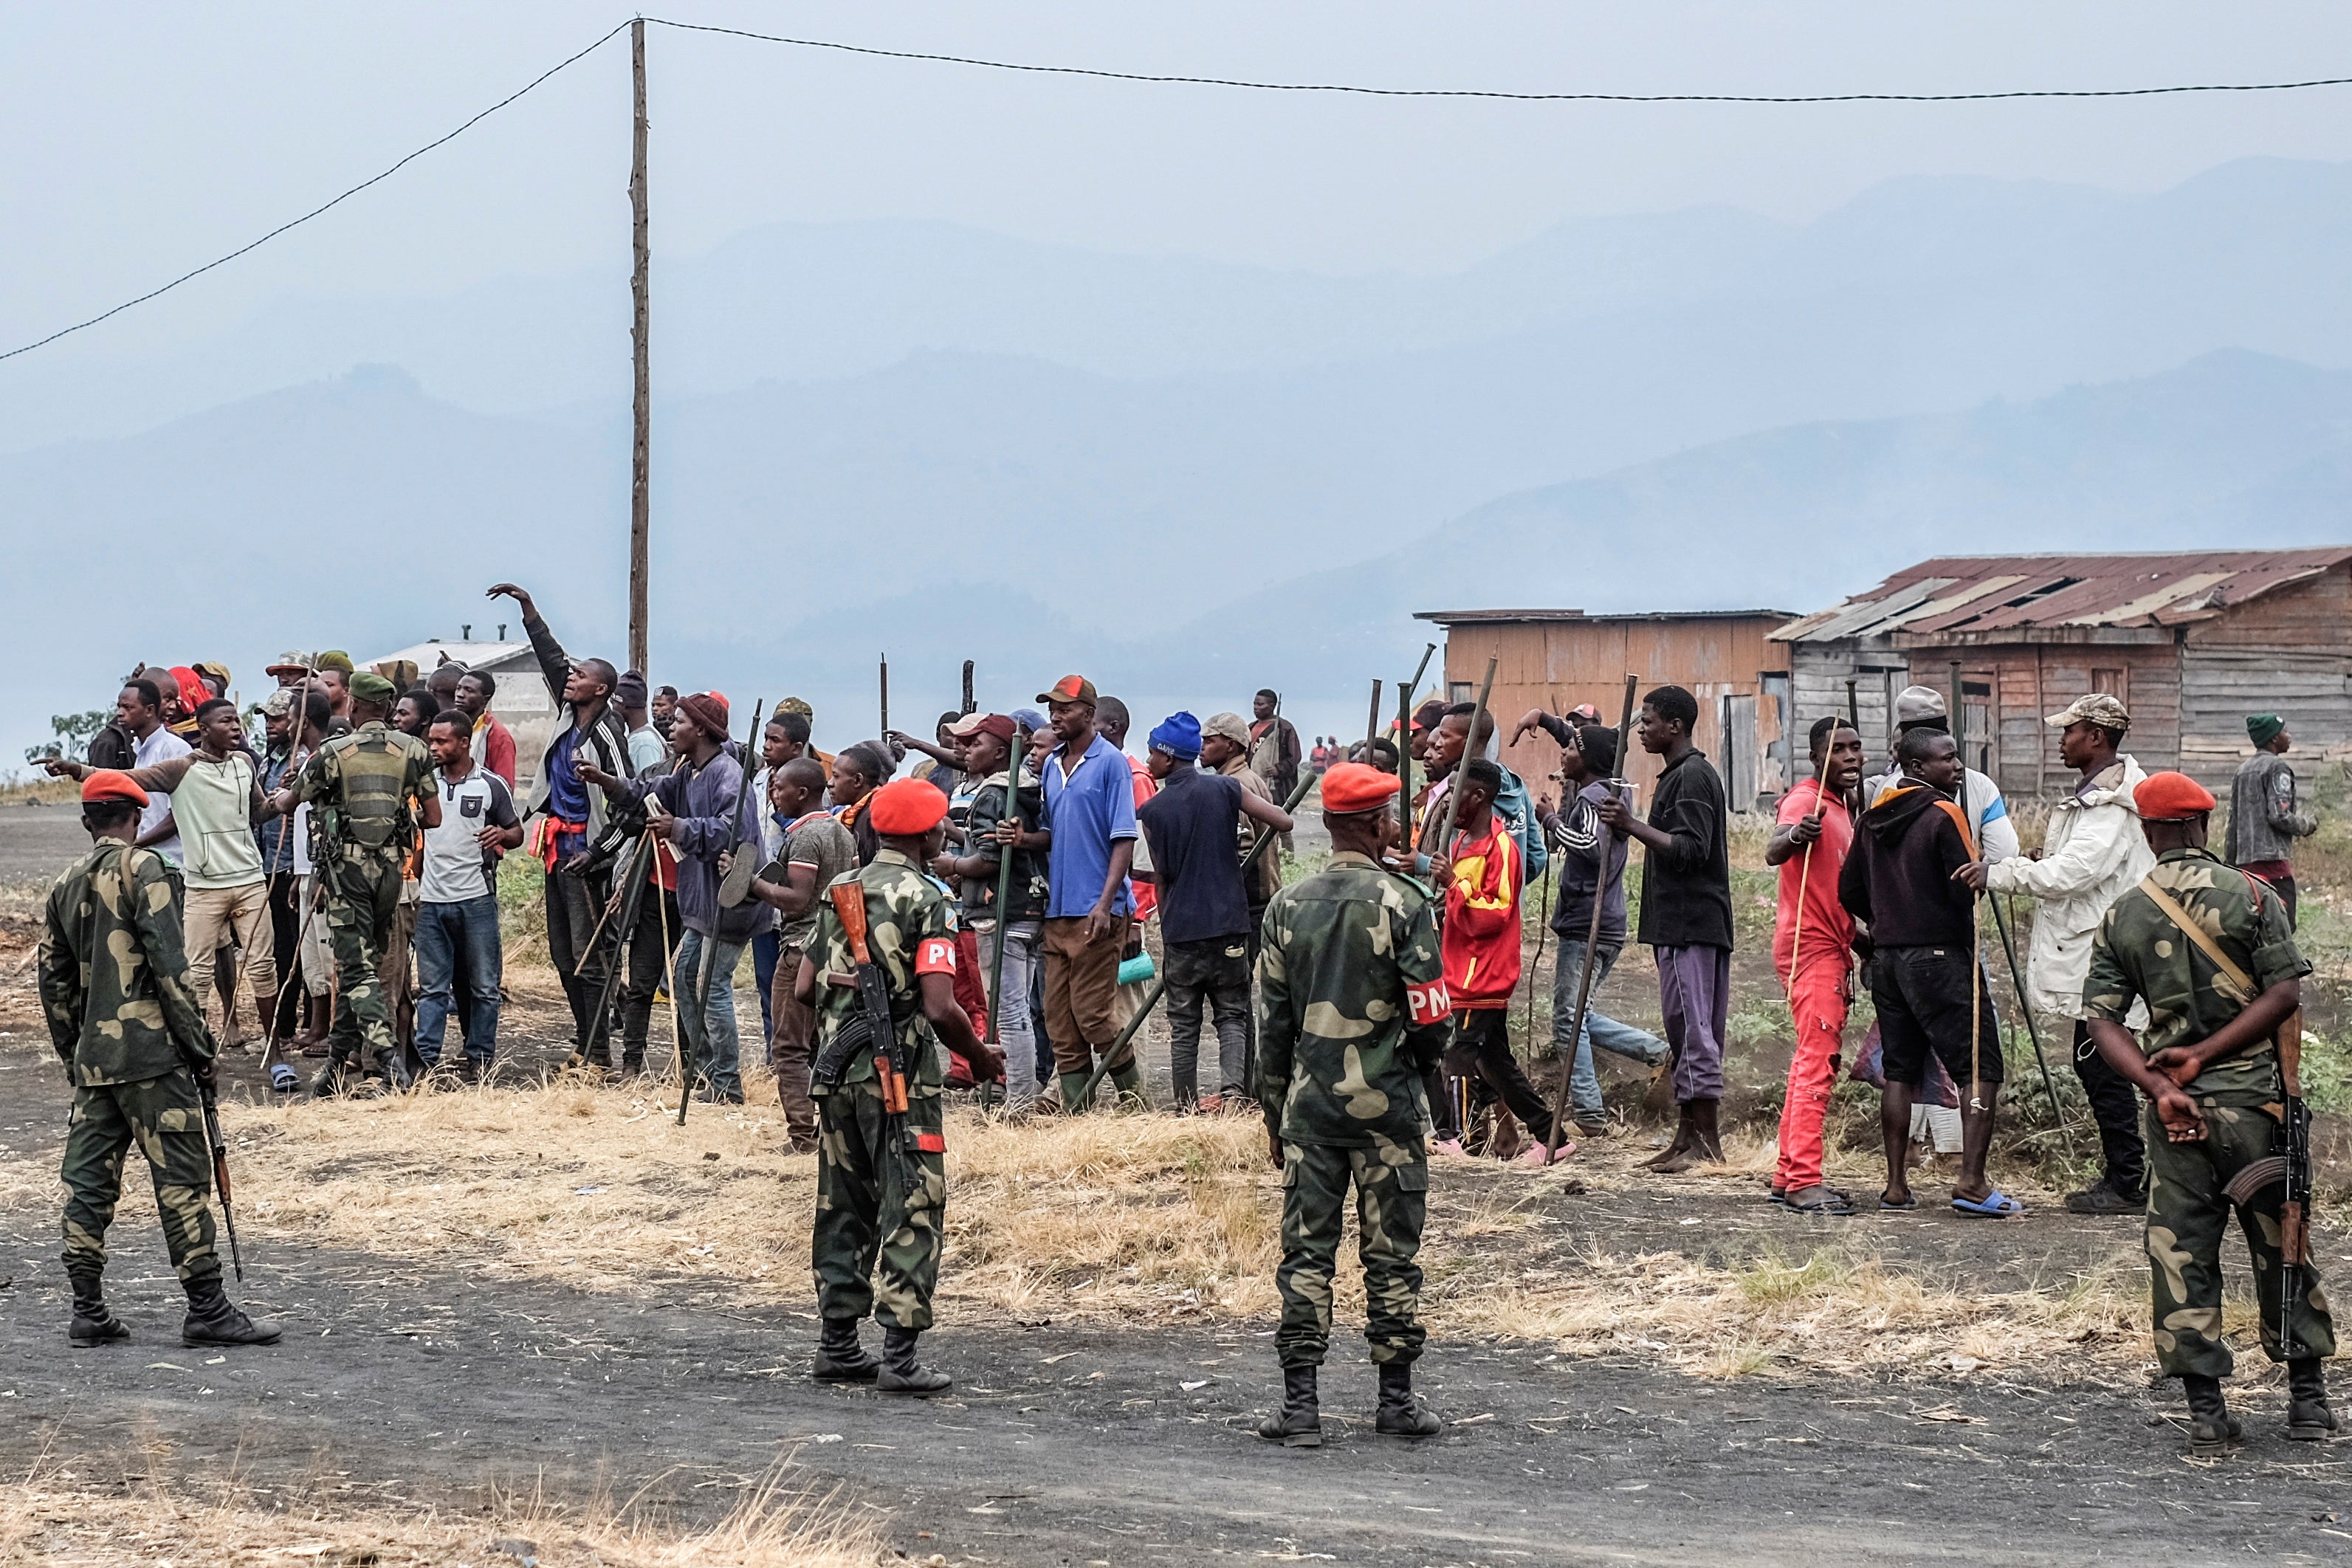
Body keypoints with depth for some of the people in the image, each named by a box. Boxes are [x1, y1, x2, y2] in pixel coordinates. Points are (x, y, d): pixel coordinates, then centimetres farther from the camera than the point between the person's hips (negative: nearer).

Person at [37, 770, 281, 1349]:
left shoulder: (63, 887, 15)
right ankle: (207, 1309, -7)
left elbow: (55, 985, 17)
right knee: (182, 1176, -6)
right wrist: (198, 1044, -10)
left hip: (92, 1057, 7)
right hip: (150, 1051, -7)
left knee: (87, 1180, 8)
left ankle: (88, 1310, 9)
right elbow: (168, 964, -13)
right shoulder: (141, 868, -5)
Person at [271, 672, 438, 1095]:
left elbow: (288, 802, 11)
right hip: (391, 865, 4)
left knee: (356, 966, -5)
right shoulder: (412, 750, 2)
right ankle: (340, 1056, 22)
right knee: (362, 960, 15)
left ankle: (387, 1055, -21)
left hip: (346, 865, -4)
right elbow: (433, 818, 3)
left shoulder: (333, 753, -5)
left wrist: (278, 797, 35)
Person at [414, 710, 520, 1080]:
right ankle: (427, 1057, 5)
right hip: (431, 898, 3)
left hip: (476, 898, -3)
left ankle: (480, 1057, 11)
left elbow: (517, 832, 9)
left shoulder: (491, 785, 1)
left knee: (483, 985, 3)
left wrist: (502, 834, -14)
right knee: (431, 987, 3)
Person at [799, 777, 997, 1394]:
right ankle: (900, 1355, -6)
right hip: (900, 1072, -7)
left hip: (837, 1067, 7)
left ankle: (838, 1343, 18)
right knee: (912, 1212, -3)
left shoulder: (839, 891, 10)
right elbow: (940, 1008, -19)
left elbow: (804, 990, 11)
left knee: (842, 1206, 14)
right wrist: (980, 1053, -2)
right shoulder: (924, 899, -12)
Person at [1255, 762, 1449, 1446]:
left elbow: (1272, 1020, 7)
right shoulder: (1403, 904, -9)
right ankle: (1396, 1399, 11)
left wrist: (1273, 1113, 14)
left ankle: (1299, 1403, 1)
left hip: (1308, 1103, 3)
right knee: (1391, 1254, 6)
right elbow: (1430, 1016, -9)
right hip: (1386, 1103, -3)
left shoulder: (1287, 906, 4)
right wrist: (1421, 1059, 14)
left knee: (1306, 1250, 5)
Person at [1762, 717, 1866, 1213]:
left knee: (1814, 1061, 12)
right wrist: (1795, 836, -54)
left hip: (1831, 946, 10)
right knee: (1817, 1061, -14)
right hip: (1810, 947, -10)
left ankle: (1788, 1176, 17)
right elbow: (1773, 852, -34)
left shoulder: (1842, 804, 17)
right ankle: (1805, 1181, -16)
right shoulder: (1805, 799, -14)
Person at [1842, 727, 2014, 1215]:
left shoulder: (1873, 818, 10)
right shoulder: (1943, 814, -12)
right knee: (1980, 1069, -4)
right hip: (1941, 955, -7)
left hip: (1886, 956, 7)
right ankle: (1972, 1183, -14)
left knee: (1900, 1069, 12)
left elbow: (1849, 891, 13)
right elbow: (1966, 890, -17)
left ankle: (1896, 1186, 11)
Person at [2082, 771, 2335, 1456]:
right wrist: (2205, 1055, -10)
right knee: (2280, 1245, 11)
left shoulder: (2121, 915, 2)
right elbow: (2285, 994, -10)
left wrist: (2159, 1086, -10)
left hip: (2175, 1109, 1)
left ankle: (2205, 1411, 3)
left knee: (2180, 1252, 6)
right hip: (2252, 1097, -1)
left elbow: (2103, 1019, -3)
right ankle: (2308, 1398, 17)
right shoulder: (2250, 895, -5)